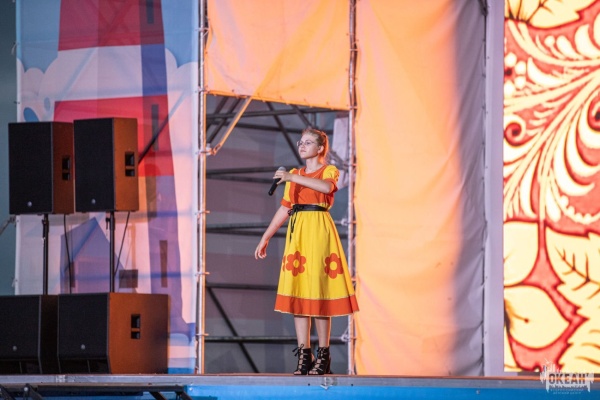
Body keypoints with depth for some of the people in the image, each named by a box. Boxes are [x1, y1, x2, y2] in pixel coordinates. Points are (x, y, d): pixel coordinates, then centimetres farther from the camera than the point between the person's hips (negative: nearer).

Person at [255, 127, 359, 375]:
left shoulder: (328, 170, 2)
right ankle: (303, 355, -1)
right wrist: (265, 238, 15)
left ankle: (323, 355, -3)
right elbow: (284, 209, 18)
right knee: (297, 291, -1)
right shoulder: (294, 174, 18)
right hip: (297, 233, 5)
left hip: (318, 232, -5)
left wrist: (293, 178, -24)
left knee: (318, 290, -7)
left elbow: (327, 187, -22)